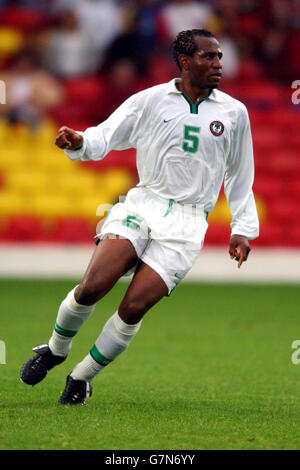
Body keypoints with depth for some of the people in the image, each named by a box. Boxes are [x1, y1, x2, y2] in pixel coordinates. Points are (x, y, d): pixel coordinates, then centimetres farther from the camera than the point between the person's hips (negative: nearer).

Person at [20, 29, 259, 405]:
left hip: (186, 224, 0)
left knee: (134, 307, -15)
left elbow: (240, 176, 18)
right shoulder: (151, 100, 4)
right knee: (92, 286, -19)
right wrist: (78, 142, -19)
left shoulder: (234, 112, 9)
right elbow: (105, 138, 3)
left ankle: (81, 379, 5)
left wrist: (243, 229, 14)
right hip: (142, 204, 0)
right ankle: (55, 349, 10)